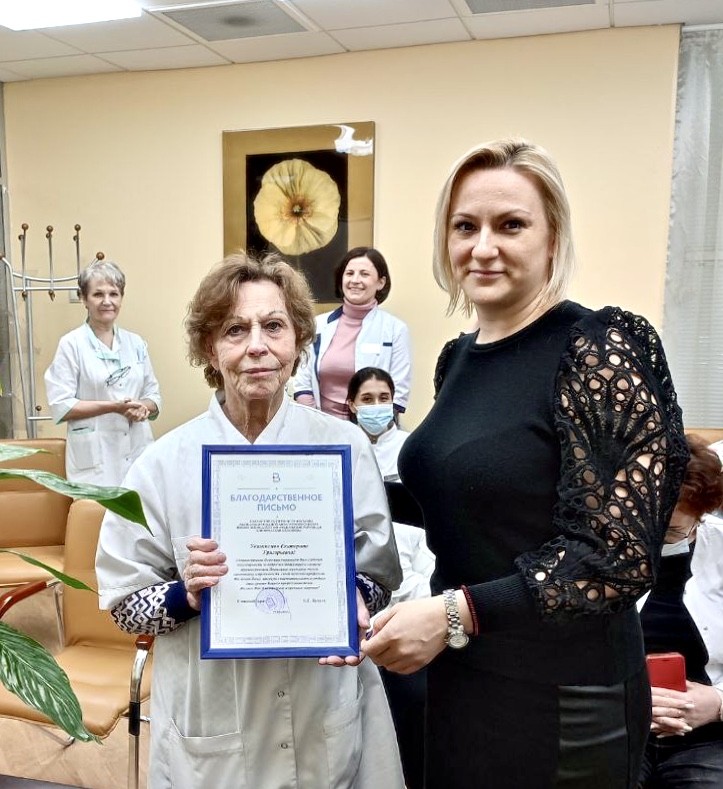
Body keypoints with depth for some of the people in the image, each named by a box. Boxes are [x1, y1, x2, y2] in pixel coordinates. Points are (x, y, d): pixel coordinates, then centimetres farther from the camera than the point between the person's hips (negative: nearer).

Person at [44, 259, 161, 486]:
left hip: (138, 451, 4)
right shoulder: (71, 344, -2)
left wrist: (143, 407, -8)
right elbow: (60, 406, -7)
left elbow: (154, 395, 14)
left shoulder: (136, 343, 12)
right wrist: (113, 406, -15)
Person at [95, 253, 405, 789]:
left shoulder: (345, 446, -6)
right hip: (212, 727, 0)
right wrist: (188, 593, -20)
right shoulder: (166, 462, -8)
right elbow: (123, 600, -2)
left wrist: (354, 601, -18)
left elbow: (379, 572, 3)